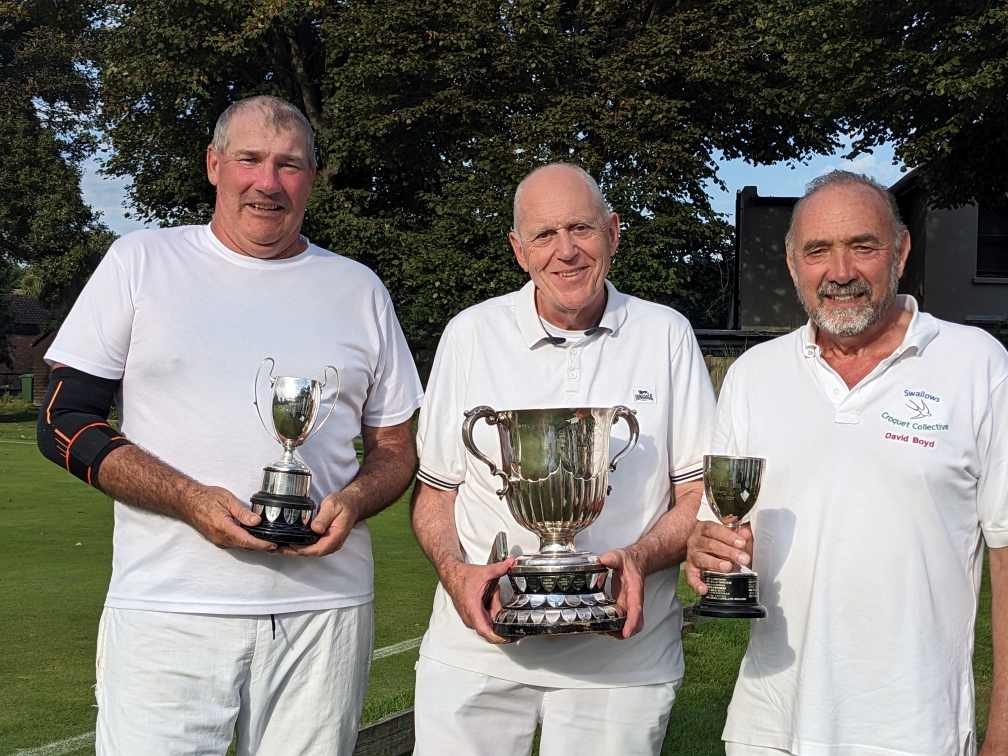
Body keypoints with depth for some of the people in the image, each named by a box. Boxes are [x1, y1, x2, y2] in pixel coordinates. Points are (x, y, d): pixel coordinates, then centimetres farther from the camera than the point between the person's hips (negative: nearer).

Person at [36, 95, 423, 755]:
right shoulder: (141, 263, 5)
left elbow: (396, 449, 16)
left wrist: (352, 502, -8)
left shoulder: (359, 290, 12)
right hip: (167, 616, -2)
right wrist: (193, 501, -13)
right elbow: (64, 422, 1)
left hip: (326, 612, 2)